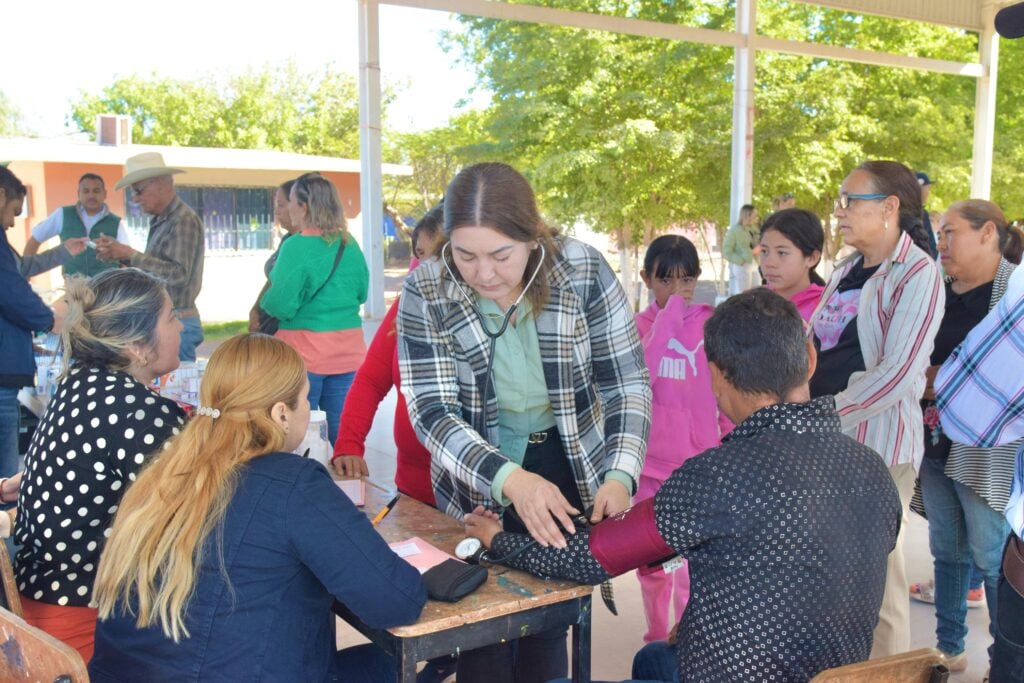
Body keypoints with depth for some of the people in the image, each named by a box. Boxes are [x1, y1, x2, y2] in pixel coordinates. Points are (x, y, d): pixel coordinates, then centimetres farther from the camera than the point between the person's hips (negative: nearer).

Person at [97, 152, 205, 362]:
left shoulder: (183, 220, -13)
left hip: (176, 323, -8)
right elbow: (155, 266, 14)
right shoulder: (160, 220, 13)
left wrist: (131, 255, -19)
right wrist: (120, 254, 3)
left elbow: (178, 274, -21)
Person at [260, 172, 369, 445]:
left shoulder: (296, 246, -12)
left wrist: (263, 301, 6)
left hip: (304, 354, -5)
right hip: (348, 353, 6)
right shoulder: (349, 244, 6)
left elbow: (281, 305, -13)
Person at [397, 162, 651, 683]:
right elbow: (432, 413, -18)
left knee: (549, 626, 10)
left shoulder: (583, 271, -14)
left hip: (573, 477, 0)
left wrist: (620, 476, -24)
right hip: (477, 490, 0)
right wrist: (510, 480, -33)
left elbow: (627, 383, -9)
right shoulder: (425, 292, -15)